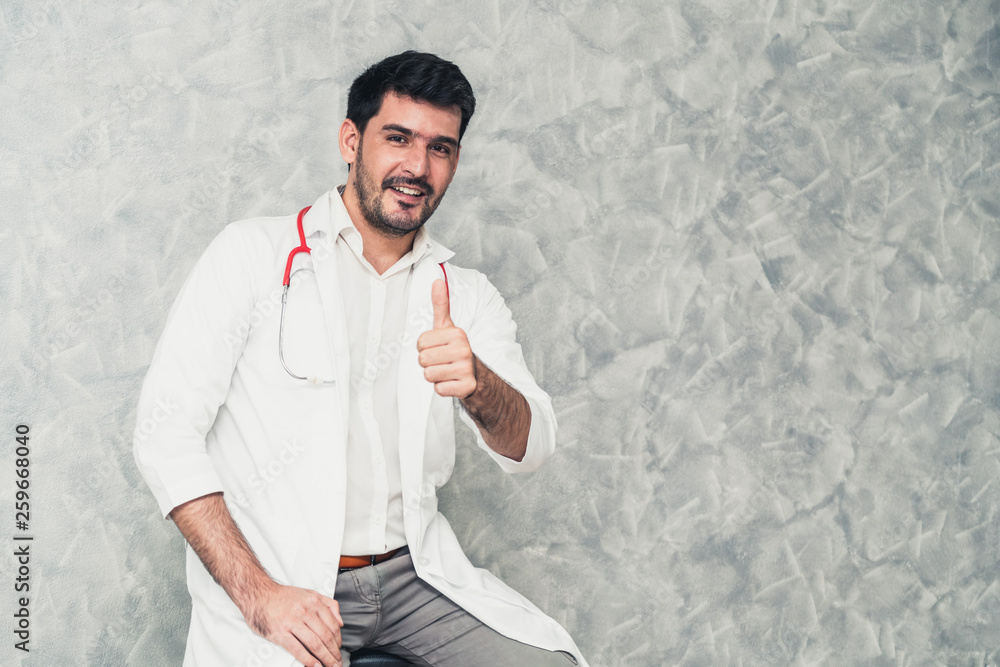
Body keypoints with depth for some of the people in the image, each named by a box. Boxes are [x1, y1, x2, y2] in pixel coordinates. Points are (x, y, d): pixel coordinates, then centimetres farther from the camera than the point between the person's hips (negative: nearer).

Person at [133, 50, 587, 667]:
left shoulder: (466, 296, 11)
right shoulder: (254, 254, 0)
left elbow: (530, 447, 0)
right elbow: (167, 430, -7)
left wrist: (477, 384, -25)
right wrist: (259, 594, -17)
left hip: (414, 571, 4)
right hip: (269, 580, -4)